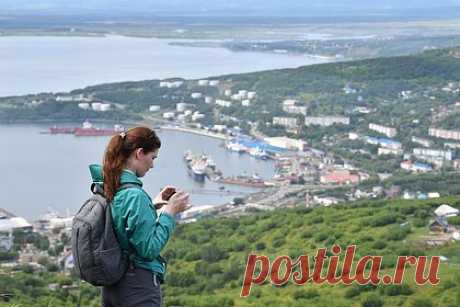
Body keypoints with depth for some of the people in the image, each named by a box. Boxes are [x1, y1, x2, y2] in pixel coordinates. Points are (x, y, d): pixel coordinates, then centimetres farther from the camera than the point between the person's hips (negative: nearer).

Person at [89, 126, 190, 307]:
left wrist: (153, 205, 12)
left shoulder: (107, 186, 4)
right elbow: (149, 249, -19)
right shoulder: (135, 195, -21)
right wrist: (170, 212, -12)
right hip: (138, 286, -8)